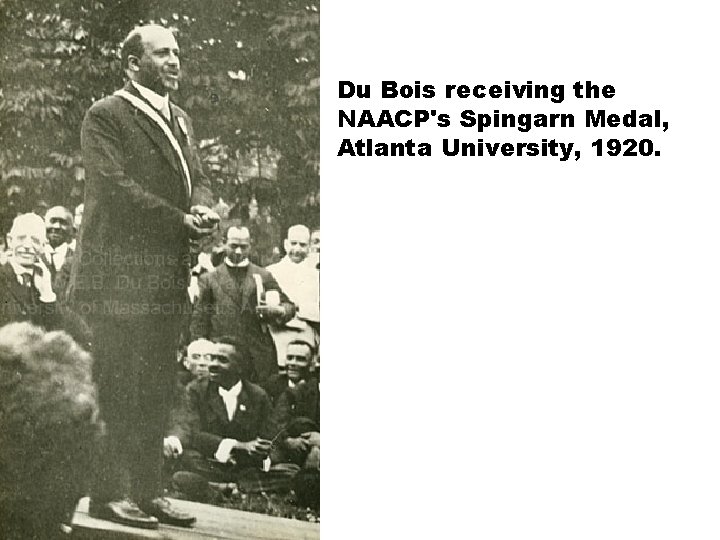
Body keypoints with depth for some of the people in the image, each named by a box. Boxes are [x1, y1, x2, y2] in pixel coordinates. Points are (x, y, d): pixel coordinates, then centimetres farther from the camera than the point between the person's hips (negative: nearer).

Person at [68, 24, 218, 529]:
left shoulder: (180, 119, 19)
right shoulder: (105, 116, -5)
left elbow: (197, 179, 15)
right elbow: (115, 186, -15)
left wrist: (204, 210, -8)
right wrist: (181, 221, -17)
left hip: (168, 275, 8)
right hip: (119, 272, -7)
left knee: (157, 388, 9)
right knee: (116, 386, -4)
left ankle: (148, 490, 16)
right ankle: (109, 493, 4)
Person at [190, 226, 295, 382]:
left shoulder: (264, 276, 12)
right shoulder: (209, 279, 9)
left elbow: (289, 306, 13)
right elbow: (199, 321, 6)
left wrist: (278, 310, -10)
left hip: (259, 357, 1)